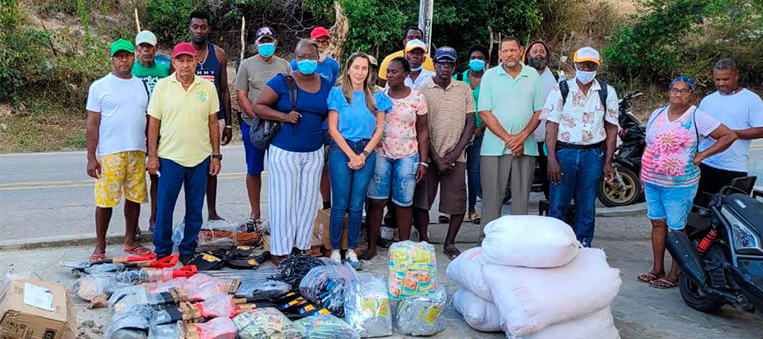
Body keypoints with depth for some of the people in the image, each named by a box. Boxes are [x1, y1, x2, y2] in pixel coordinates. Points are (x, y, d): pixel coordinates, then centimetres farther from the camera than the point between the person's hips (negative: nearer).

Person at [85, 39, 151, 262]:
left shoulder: (141, 85, 13)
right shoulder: (100, 86, 1)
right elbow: (92, 124, -2)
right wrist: (91, 157, -8)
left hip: (137, 152, 4)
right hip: (109, 153, -4)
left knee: (135, 198, 8)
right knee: (105, 200, -1)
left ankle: (130, 242, 21)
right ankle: (100, 247, 11)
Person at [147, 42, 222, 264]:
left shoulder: (208, 88, 4)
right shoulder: (162, 86, 0)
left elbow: (213, 123, 8)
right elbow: (154, 123, 1)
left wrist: (216, 155, 5)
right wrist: (152, 155, -2)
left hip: (200, 158, 2)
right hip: (170, 157, -1)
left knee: (195, 210, 9)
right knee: (164, 208, 4)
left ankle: (188, 251, 23)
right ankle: (162, 252, 21)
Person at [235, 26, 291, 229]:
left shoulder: (285, 66, 8)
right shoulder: (247, 65, 4)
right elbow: (241, 96, 0)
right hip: (252, 125, -1)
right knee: (254, 170, 6)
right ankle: (255, 214, 18)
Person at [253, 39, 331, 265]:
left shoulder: (325, 85, 8)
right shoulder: (282, 82, -6)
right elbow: (258, 106, -6)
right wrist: (284, 116, -18)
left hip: (314, 153, 4)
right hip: (284, 152, -4)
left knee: (308, 200, 10)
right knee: (283, 200, 1)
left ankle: (301, 245, 25)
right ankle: (280, 251, 13)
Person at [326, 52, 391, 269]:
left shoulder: (376, 97, 10)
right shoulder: (338, 93, 1)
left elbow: (379, 129, 7)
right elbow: (332, 128, -4)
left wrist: (364, 155, -5)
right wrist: (351, 155, -9)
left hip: (366, 152, 2)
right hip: (341, 151, -2)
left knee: (357, 205, 5)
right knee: (340, 203, -2)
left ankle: (352, 249, 15)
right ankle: (335, 249, 10)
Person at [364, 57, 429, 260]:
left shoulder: (417, 98, 2)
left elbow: (422, 131, 4)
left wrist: (423, 162, -2)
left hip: (407, 156, -1)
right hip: (380, 154, 1)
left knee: (403, 202, 3)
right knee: (376, 201, -1)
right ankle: (371, 247, 9)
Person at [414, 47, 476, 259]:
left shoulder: (464, 90, 7)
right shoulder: (423, 90, 1)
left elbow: (470, 125, 4)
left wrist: (453, 155, -6)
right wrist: (437, 159, -7)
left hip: (455, 157, 1)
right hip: (428, 156, -1)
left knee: (458, 203, -1)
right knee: (421, 202, 1)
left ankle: (449, 243, 17)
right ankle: (423, 241, 18)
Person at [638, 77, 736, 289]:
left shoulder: (698, 118, -8)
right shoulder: (657, 114, 10)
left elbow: (729, 136, -10)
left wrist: (702, 155, -12)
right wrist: (643, 173, 13)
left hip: (679, 185, -6)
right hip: (652, 182, 6)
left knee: (676, 229, 0)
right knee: (657, 224, 11)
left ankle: (674, 275, 9)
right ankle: (657, 269, 21)